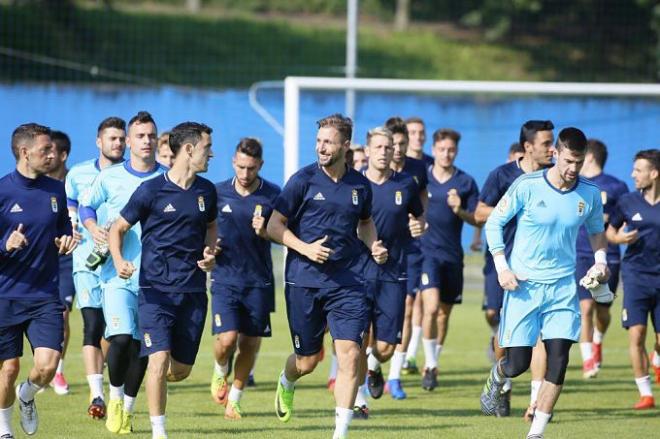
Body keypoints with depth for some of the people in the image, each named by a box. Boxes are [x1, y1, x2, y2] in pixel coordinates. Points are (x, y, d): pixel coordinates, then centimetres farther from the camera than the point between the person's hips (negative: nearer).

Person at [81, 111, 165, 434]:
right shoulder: (109, 178, 3)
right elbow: (86, 206, 17)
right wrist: (94, 229, -3)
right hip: (117, 272, -1)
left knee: (142, 346, 3)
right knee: (121, 338, -17)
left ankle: (127, 408, 20)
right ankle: (115, 397, 7)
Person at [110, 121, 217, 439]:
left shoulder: (206, 191, 8)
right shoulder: (151, 190, -7)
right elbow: (118, 228, 1)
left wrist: (209, 251, 6)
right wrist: (119, 261, -17)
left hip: (193, 290, 5)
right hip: (156, 289, -5)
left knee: (181, 370, 7)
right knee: (159, 359, -17)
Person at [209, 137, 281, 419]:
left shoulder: (272, 195, -2)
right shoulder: (218, 193, 0)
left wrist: (265, 232, -17)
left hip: (259, 281, 1)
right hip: (225, 278, 0)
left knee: (250, 344, 4)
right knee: (226, 339, -14)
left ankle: (234, 401, 22)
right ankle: (220, 372, 20)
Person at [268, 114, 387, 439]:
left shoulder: (360, 185, 5)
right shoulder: (303, 180, -5)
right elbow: (274, 226, -3)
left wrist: (373, 245, 5)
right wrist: (305, 248, -16)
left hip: (348, 283, 2)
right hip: (304, 282, -2)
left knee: (350, 354, -12)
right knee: (307, 360, 8)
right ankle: (286, 384, 45)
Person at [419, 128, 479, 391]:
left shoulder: (466, 183, 3)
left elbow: (478, 219, 3)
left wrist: (460, 210, -14)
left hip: (452, 254, 2)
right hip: (426, 250, -2)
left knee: (444, 312, 11)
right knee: (431, 306, -19)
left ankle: (433, 363, 27)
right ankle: (430, 365, -12)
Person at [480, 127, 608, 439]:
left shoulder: (590, 194, 0)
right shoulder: (527, 186, -11)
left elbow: (596, 231, 19)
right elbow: (494, 222, -1)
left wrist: (600, 261, 1)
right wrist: (502, 268, -10)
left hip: (563, 287, 3)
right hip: (524, 285, -3)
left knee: (558, 360, -9)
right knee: (518, 363, -2)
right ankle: (496, 378, 36)